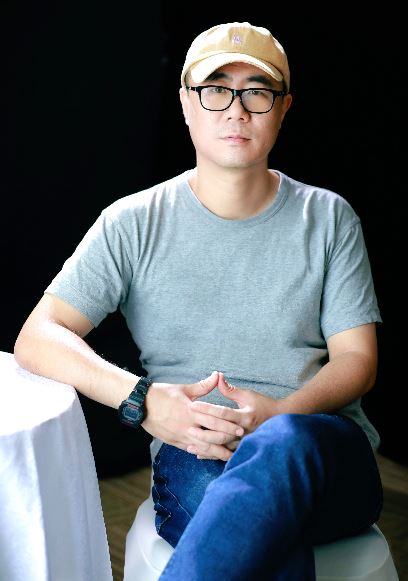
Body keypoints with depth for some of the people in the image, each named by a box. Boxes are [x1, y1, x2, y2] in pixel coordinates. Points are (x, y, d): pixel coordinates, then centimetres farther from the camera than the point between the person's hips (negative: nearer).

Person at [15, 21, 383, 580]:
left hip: (328, 453, 1)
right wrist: (143, 400, -19)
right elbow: (37, 338, -1)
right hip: (194, 457, -1)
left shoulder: (328, 217, 9)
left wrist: (280, 415, -16)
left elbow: (357, 359, 6)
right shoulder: (134, 224, 5)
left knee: (283, 445, -38)